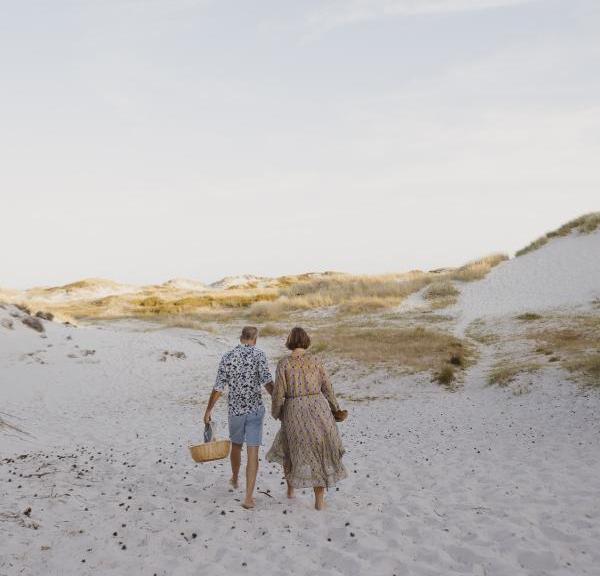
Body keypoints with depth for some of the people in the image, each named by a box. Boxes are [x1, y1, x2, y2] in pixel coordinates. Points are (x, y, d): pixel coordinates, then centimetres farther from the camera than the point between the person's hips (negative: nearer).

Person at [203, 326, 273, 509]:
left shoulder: (227, 357, 1)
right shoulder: (258, 354, -7)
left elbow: (219, 387, 0)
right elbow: (267, 381, -16)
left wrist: (209, 409, 8)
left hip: (235, 410, 3)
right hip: (255, 409, -3)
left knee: (236, 446, 25)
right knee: (253, 453, -2)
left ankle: (235, 479, 48)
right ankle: (248, 497, -7)